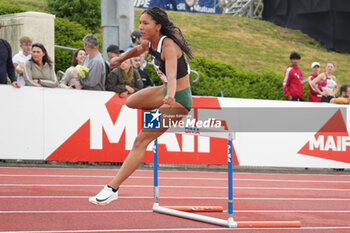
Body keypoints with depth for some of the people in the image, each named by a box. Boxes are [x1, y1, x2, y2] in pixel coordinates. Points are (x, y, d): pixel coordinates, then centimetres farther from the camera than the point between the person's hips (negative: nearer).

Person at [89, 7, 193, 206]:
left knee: (141, 141, -14)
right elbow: (138, 50, 23)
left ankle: (112, 189, -14)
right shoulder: (150, 42, -3)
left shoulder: (168, 46, -27)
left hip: (179, 99, -9)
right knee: (132, 102, 29)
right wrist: (121, 59, 35)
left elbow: (172, 74, -46)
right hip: (166, 92, 9)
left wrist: (171, 96, -62)